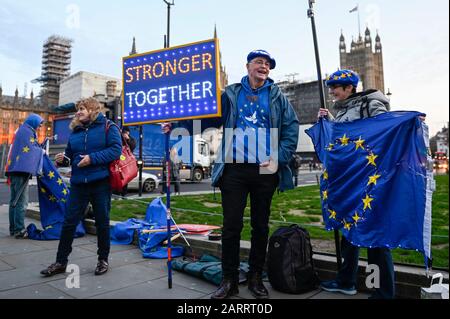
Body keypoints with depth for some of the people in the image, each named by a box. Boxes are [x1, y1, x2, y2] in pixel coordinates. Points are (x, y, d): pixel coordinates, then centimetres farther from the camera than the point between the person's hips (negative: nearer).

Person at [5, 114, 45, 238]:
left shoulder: (21, 130, 23)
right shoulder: (27, 131, -5)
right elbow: (31, 149, -13)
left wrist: (39, 149, 15)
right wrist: (41, 151, 5)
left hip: (14, 169, 10)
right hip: (22, 170, -10)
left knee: (14, 201, 11)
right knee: (21, 202, -9)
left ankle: (13, 229, 17)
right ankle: (19, 230, -9)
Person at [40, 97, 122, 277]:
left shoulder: (107, 127, -2)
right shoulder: (75, 131, 14)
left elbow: (116, 149, -13)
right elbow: (71, 156, 19)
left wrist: (93, 158, -20)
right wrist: (63, 159, -4)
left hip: (100, 183, -5)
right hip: (78, 183, 5)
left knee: (102, 222, 7)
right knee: (69, 222, 6)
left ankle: (103, 260, 23)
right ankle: (61, 261, 18)